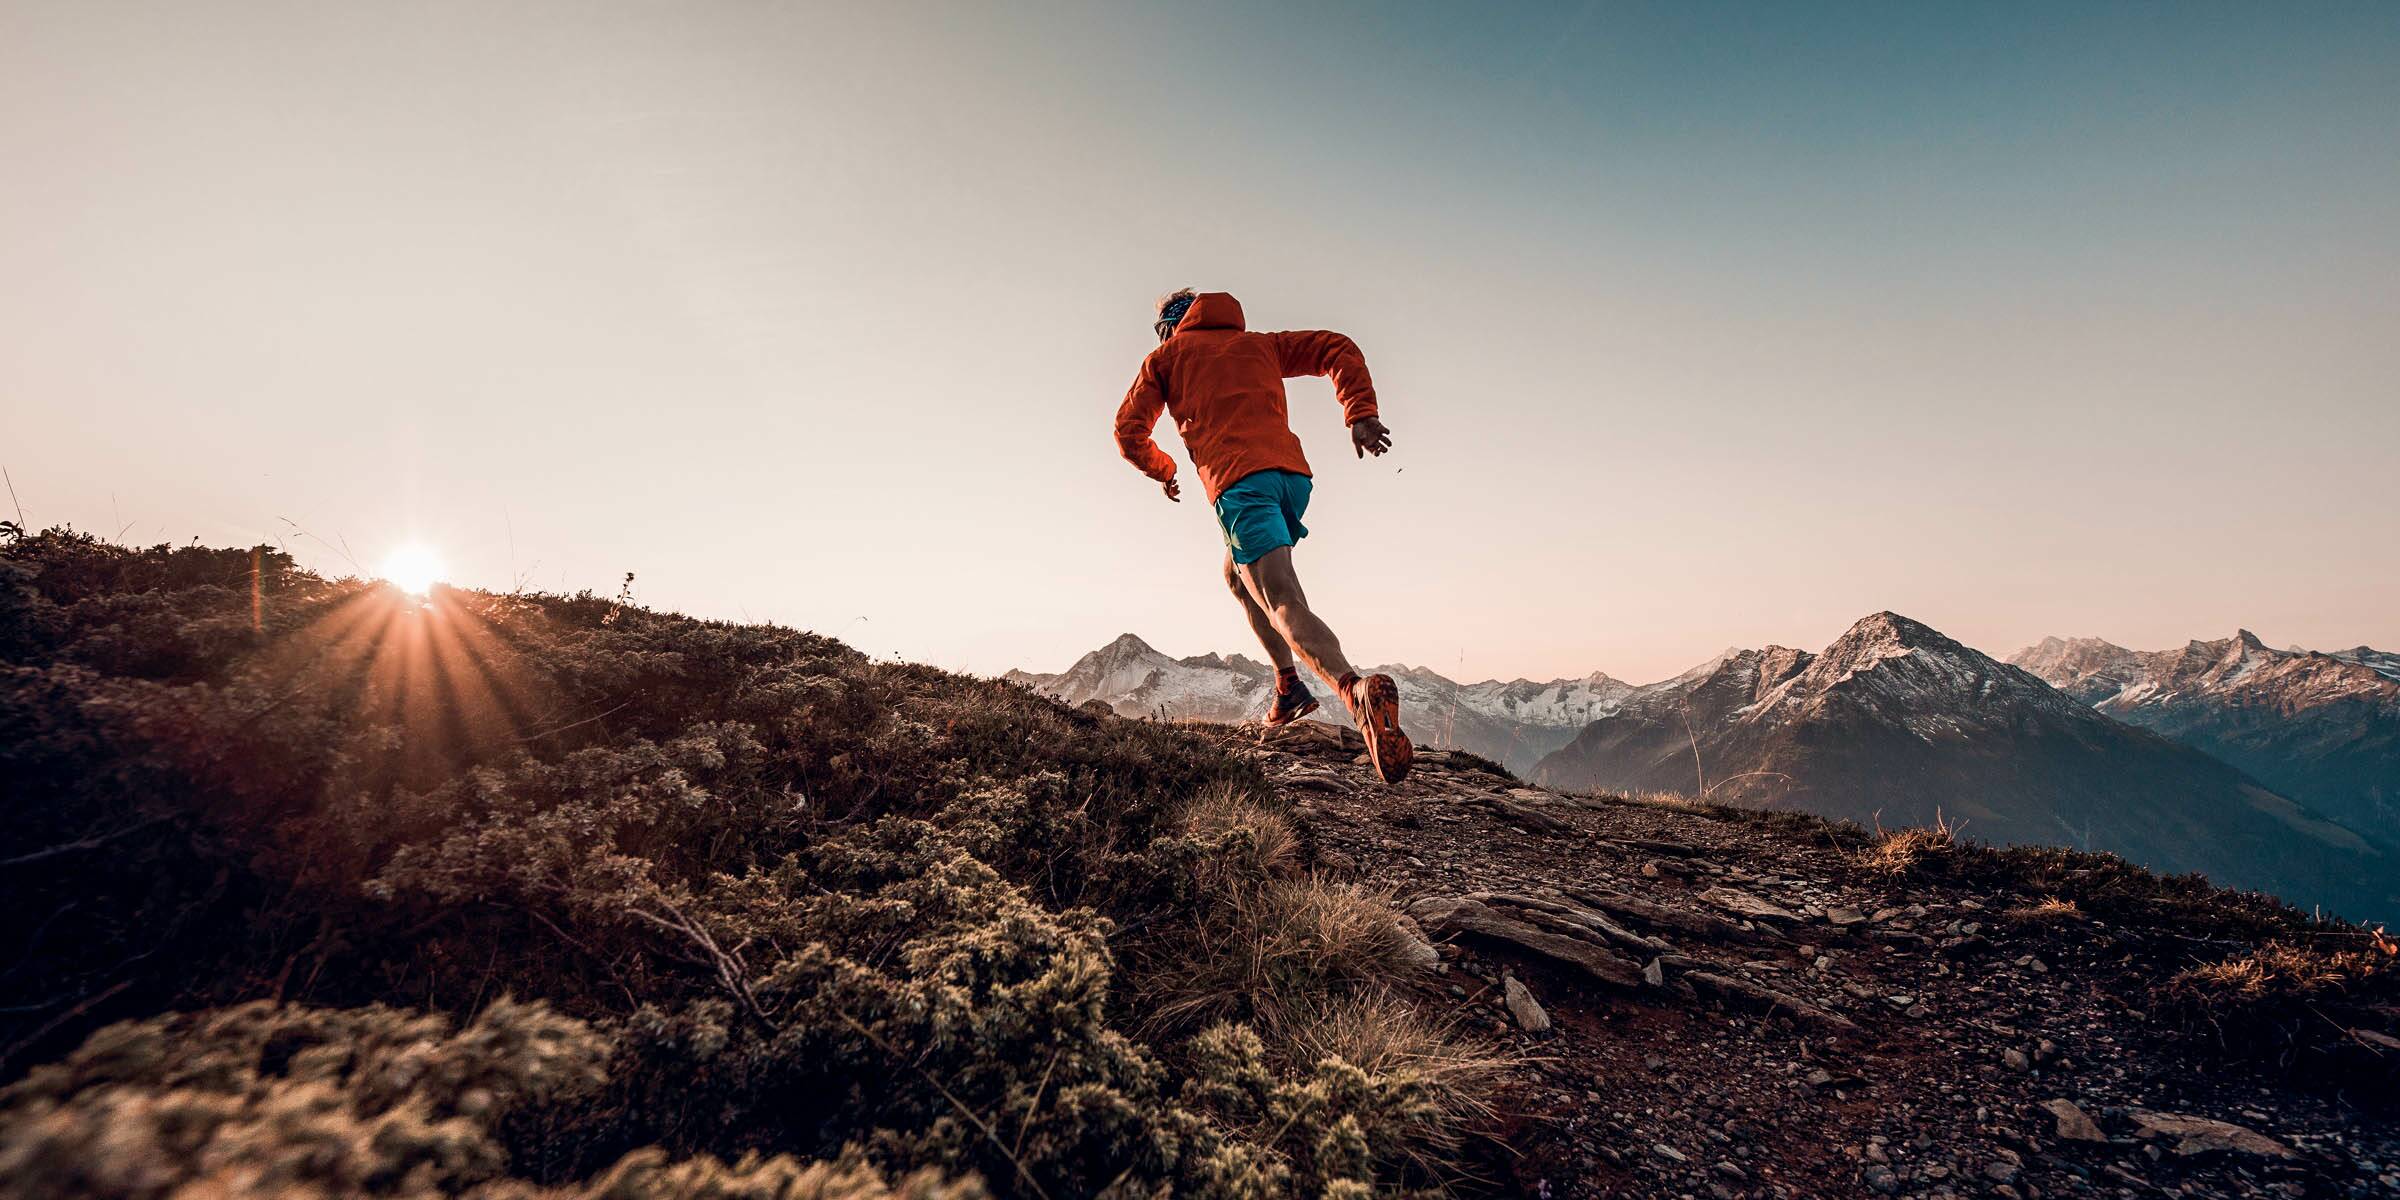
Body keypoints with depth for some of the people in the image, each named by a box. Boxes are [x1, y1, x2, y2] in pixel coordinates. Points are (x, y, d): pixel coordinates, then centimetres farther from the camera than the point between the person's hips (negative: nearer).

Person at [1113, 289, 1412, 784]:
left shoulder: (1166, 357, 22)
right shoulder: (1261, 344, 29)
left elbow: (1129, 432, 19)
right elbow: (1339, 348, 16)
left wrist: (1162, 472, 38)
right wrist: (1360, 413, 5)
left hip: (1237, 483, -5)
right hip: (1292, 473, 5)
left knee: (1284, 604, -17)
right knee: (1238, 574, 27)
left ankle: (1356, 691, -43)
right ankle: (1288, 686, 17)